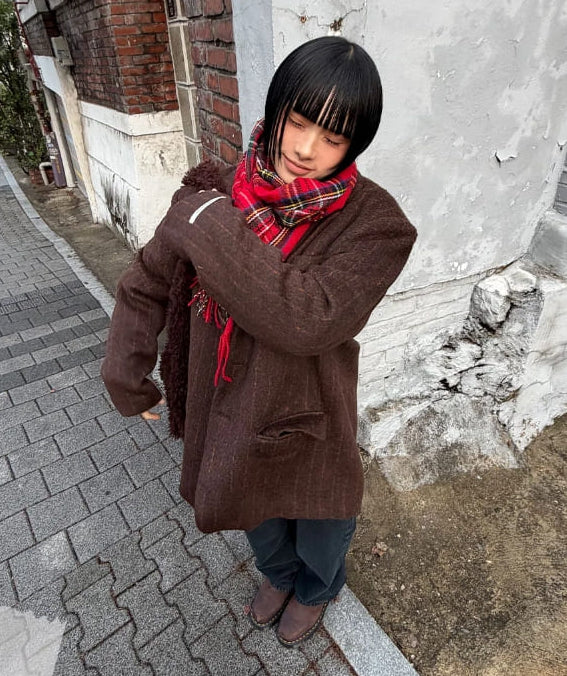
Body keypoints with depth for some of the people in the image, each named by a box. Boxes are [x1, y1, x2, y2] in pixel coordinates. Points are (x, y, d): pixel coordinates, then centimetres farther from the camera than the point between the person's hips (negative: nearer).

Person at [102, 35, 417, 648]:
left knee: (318, 535, 26)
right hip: (224, 412, 4)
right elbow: (147, 283, 0)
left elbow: (307, 320, -35)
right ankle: (278, 574, 68)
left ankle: (315, 590, 65)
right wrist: (124, 372, 0)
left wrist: (211, 230, -32)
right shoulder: (219, 194, -11)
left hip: (307, 425, -3)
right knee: (257, 517, 31)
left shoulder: (373, 224, -21)